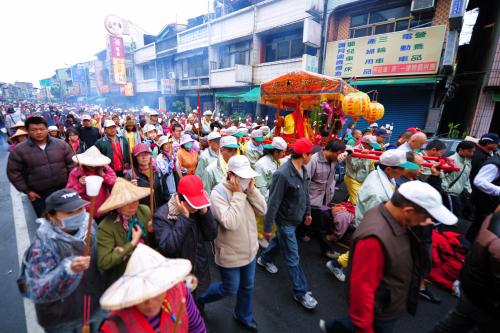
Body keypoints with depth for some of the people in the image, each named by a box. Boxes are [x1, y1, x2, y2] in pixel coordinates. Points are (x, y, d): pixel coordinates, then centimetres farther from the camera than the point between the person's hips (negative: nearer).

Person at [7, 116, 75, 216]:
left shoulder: (61, 144, -4)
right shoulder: (19, 150, -7)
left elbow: (71, 163, 0)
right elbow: (13, 172, -1)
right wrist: (27, 191, -3)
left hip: (64, 189, 1)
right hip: (39, 194, -1)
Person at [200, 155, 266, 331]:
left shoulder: (246, 188, -4)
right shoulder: (218, 193, -25)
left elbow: (262, 210, -8)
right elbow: (230, 223, -34)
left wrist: (251, 190, -19)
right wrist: (238, 194, -32)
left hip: (249, 250, 6)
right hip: (230, 255, -6)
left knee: (247, 287, 23)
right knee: (230, 289, 14)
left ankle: (244, 316, 51)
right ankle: (200, 298, 43)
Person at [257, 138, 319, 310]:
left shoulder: (303, 170, -5)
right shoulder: (282, 175, -31)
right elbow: (273, 202, -25)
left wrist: (307, 212, 17)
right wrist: (267, 227, -18)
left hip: (296, 218, 8)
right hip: (285, 220, -8)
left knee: (280, 240, 29)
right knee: (293, 258, 6)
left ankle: (264, 259, 55)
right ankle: (300, 292, 25)